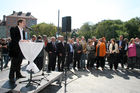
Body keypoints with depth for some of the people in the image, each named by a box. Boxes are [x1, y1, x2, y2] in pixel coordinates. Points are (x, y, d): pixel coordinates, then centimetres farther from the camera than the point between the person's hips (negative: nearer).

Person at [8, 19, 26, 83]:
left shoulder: (23, 31, 17)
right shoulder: (13, 29, -4)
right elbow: (13, 38, -17)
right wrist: (20, 40, -29)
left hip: (21, 49, 7)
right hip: (15, 49, -6)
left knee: (19, 63, 14)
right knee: (14, 63, -1)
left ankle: (18, 75, 25)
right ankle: (11, 77, 8)